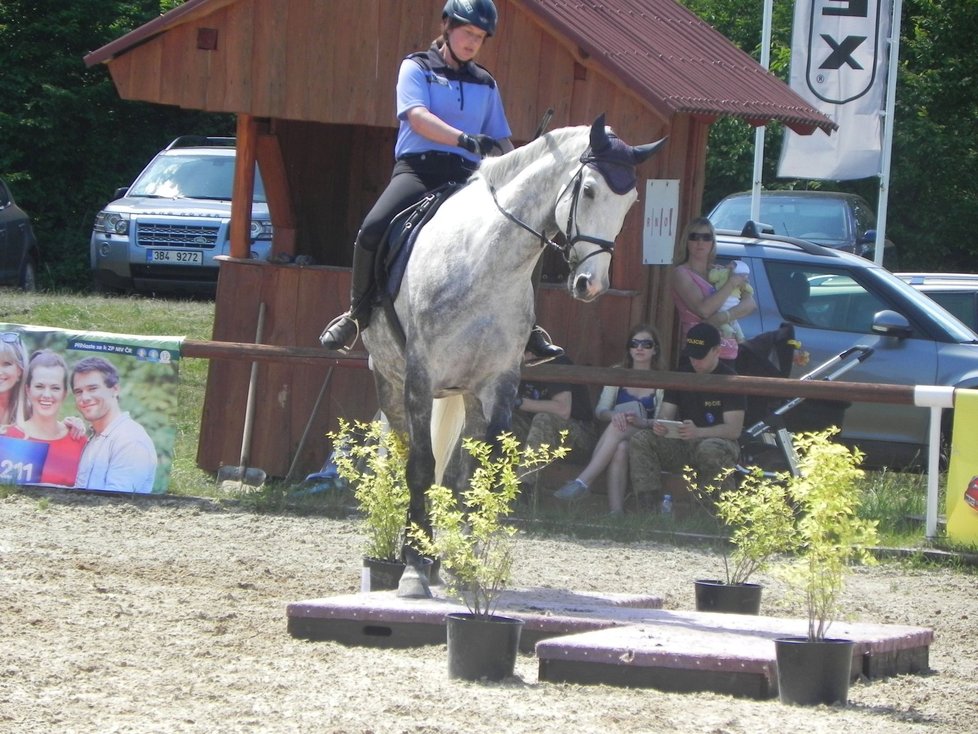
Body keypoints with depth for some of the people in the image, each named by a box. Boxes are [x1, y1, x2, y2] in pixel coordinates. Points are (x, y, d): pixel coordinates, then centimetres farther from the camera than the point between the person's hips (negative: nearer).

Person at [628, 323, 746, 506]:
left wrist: (698, 432, -31)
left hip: (720, 443, -5)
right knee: (640, 440, -19)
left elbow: (734, 429, -14)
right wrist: (659, 425, -19)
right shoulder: (681, 375, 11)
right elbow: (665, 414, 8)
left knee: (709, 450, -41)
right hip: (682, 444, 5)